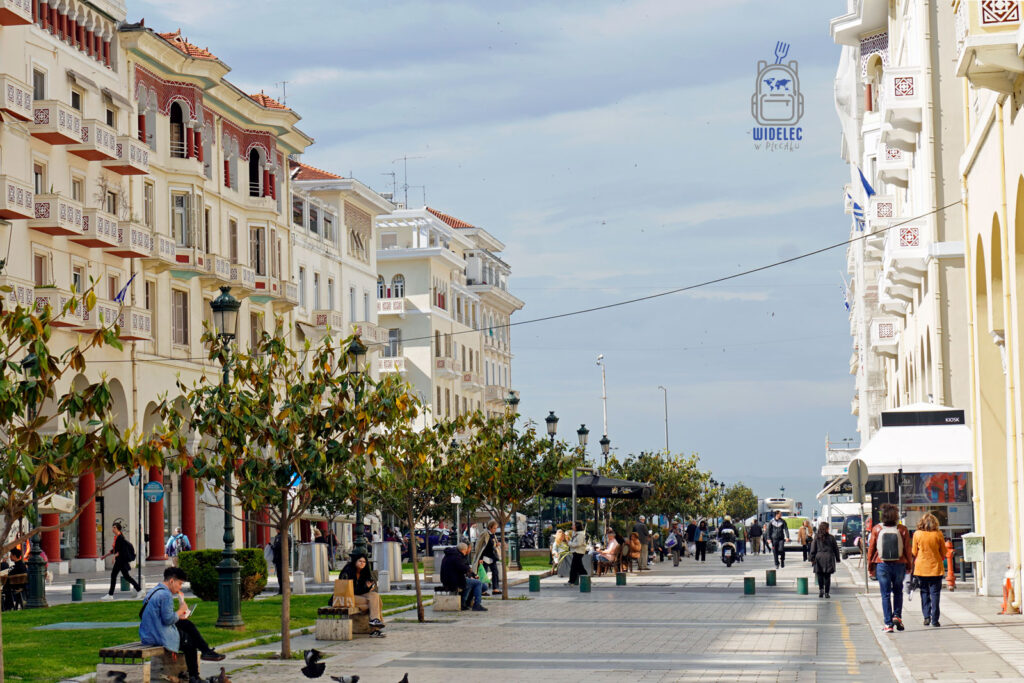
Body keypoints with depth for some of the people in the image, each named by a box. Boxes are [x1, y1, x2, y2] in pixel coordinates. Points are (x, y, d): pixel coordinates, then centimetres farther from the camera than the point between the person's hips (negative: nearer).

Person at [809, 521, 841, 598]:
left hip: (819, 558, 0)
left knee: (820, 575, 9)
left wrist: (812, 559, 5)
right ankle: (826, 593, 4)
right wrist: (838, 558, 17)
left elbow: (812, 550, -1)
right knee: (827, 576, 5)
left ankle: (821, 589, -10)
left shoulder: (816, 537, -1)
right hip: (829, 558, 0)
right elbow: (836, 549, 6)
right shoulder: (831, 537, -2)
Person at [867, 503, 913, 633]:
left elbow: (871, 548, 1)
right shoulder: (902, 530, -4)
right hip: (899, 564, 0)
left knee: (885, 594, 5)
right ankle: (897, 615, 4)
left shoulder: (877, 529, -3)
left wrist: (870, 566, 10)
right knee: (898, 592, 19)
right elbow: (908, 550, -1)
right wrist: (909, 565, 11)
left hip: (882, 565, 0)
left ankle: (888, 623, 2)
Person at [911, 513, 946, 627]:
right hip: (936, 567, -1)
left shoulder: (917, 534, -4)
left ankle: (927, 617, 5)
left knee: (924, 593, 11)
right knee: (935, 593, 4)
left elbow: (914, 552, 3)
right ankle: (934, 619, 0)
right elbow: (943, 552, 3)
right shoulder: (938, 535, -6)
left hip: (921, 567, 1)